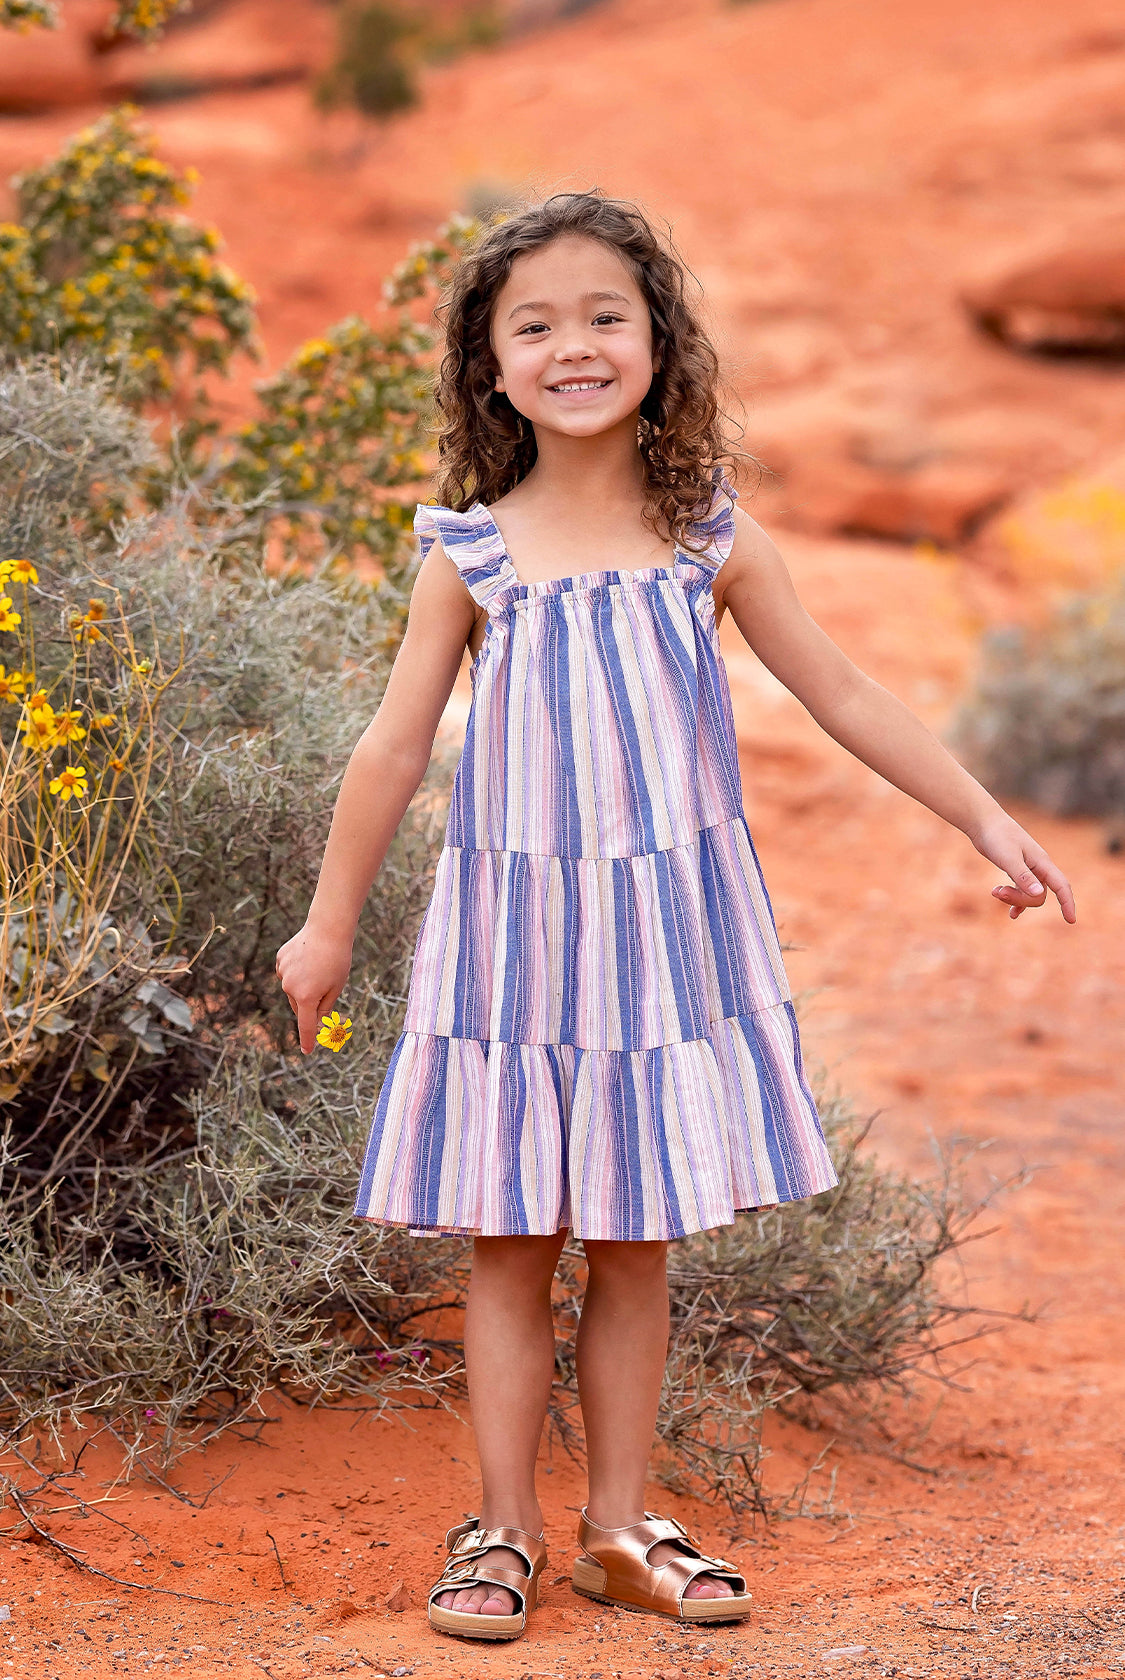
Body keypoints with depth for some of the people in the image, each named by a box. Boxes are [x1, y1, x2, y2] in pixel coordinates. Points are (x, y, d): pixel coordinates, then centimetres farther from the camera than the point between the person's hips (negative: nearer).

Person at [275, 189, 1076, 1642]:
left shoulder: (712, 544, 1)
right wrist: (329, 924, 7)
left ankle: (619, 1526, 19)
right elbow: (393, 748, 3)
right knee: (508, 1241, 3)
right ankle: (504, 1529, 15)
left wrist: (986, 820, 6)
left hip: (670, 925, 1)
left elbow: (842, 696, 7)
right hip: (513, 934, -1)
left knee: (634, 1242, 8)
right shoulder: (471, 556, -3)